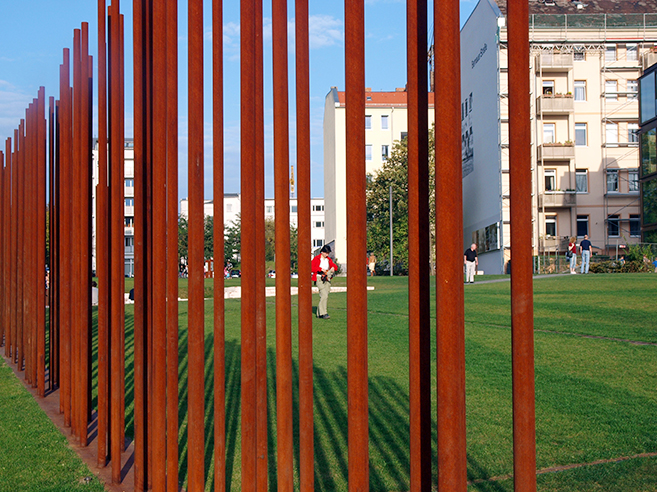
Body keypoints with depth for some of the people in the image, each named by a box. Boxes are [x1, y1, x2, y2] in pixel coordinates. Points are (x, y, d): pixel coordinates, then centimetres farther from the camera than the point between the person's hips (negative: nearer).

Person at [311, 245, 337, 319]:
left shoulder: (328, 259, 15)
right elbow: (312, 268, -7)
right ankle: (324, 313, -21)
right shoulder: (316, 258, -2)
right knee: (324, 295, -20)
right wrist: (320, 269, -18)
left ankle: (319, 313, 15)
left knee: (324, 296, 6)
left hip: (327, 279, 6)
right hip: (319, 279, -6)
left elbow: (334, 265, 16)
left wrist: (333, 267, -8)